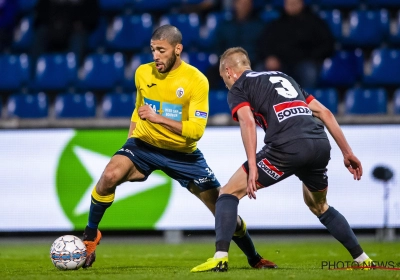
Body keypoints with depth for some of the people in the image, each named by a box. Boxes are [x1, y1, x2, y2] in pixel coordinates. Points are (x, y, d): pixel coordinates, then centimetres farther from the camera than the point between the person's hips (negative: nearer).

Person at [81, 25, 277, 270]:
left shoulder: (196, 80, -17)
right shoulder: (143, 73, -4)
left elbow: (196, 130, -23)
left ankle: (254, 258, 24)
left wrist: (159, 118, -32)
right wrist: (130, 143, 10)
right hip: (144, 143, 2)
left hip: (183, 153, -1)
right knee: (110, 176, -29)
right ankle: (90, 236, -9)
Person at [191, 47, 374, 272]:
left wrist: (252, 167, -13)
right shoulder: (283, 77, 33)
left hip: (287, 147, -6)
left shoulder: (238, 88, 15)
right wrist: (347, 152, 26)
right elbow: (324, 113, 26)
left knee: (230, 193, 8)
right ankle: (363, 259, 29)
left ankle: (220, 257, -8)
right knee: (319, 206, 32)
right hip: (320, 144, 6)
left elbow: (248, 121, -6)